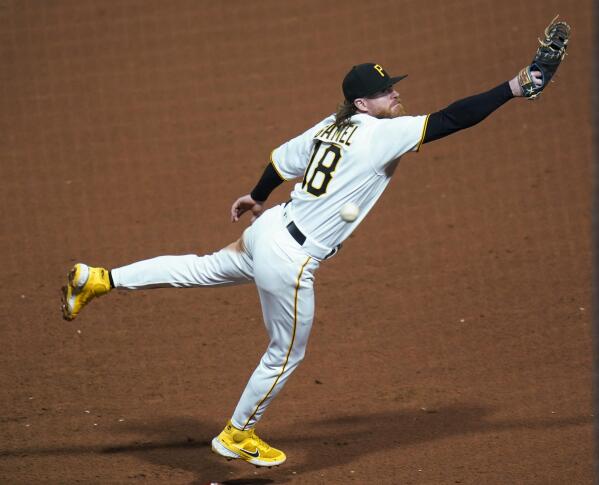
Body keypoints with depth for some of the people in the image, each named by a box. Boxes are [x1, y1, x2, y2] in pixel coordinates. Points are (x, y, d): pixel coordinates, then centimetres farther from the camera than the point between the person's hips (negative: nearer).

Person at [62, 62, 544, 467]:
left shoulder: (331, 126, 5)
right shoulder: (383, 135, -19)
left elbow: (283, 158, 19)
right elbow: (452, 119, -25)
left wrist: (257, 196, 37)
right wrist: (513, 89, -22)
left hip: (268, 228, 8)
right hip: (291, 261, -8)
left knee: (206, 268, 32)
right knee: (286, 354, 14)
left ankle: (98, 279, 31)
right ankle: (237, 436, 32)